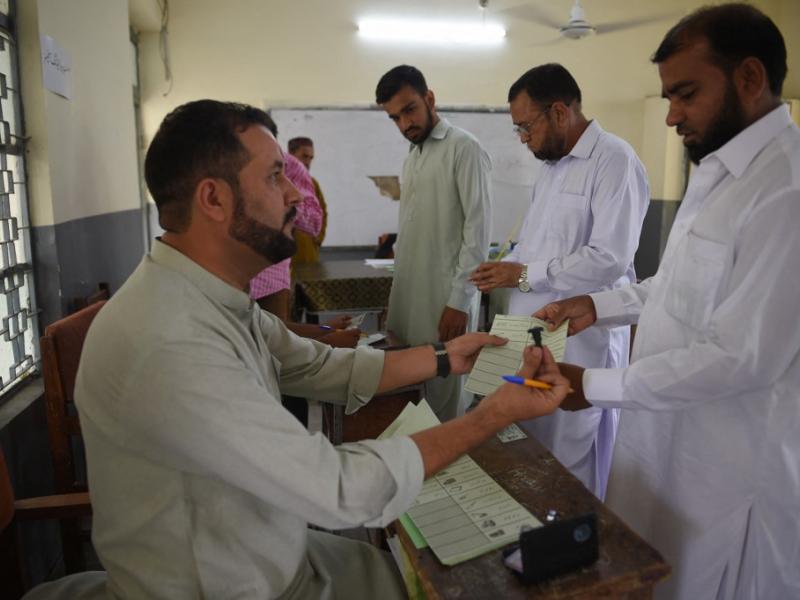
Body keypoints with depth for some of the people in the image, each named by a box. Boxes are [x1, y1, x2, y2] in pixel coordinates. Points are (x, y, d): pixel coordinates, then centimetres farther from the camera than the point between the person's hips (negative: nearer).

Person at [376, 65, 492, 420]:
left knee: (444, 398, 1)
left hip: (445, 296, -7)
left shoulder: (463, 149, -8)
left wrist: (459, 300, -16)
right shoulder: (410, 159, 17)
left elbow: (478, 229, -14)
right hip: (407, 293, 7)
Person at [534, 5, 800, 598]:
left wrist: (592, 385, -21)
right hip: (671, 441, 9)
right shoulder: (718, 172, 9)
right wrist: (599, 305, 4)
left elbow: (743, 357, -26)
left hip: (731, 470, -8)